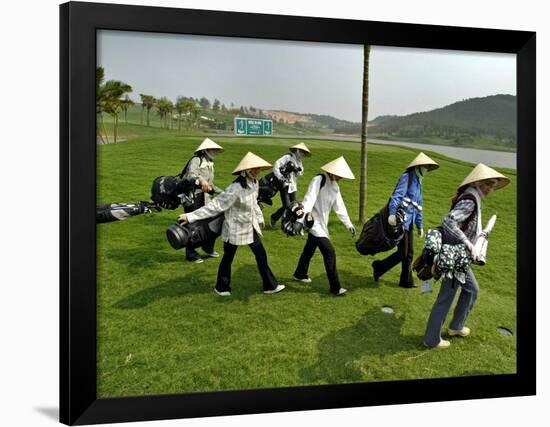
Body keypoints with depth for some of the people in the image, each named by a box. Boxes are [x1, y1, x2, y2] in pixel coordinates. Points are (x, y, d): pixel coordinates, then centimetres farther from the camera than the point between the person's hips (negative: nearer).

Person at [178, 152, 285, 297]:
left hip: (250, 227, 7)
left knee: (261, 255, 11)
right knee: (228, 257, 10)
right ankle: (221, 288, 32)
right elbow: (216, 205, -29)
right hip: (235, 229, -7)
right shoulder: (235, 189, -29)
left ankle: (270, 286, 25)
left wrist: (259, 218, 26)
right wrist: (190, 216, -33)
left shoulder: (254, 183, -3)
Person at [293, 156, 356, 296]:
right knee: (329, 252, -11)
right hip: (313, 222, -9)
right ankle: (335, 288, -4)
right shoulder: (318, 180, -20)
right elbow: (308, 201, -30)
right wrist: (301, 220, -39)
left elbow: (339, 206, 14)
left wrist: (348, 224, 16)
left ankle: (300, 274, 44)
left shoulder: (335, 186, 7)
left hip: (321, 223, 9)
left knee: (310, 249, 23)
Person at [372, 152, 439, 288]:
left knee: (409, 254, 12)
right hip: (399, 220, -9)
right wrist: (392, 213, -36)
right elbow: (397, 195, -23)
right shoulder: (407, 177, -8)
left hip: (409, 223, 9)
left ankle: (407, 281, 23)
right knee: (402, 254, -5)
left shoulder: (418, 183, 19)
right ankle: (379, 267, 14)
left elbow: (418, 207, 24)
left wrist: (419, 226, 25)